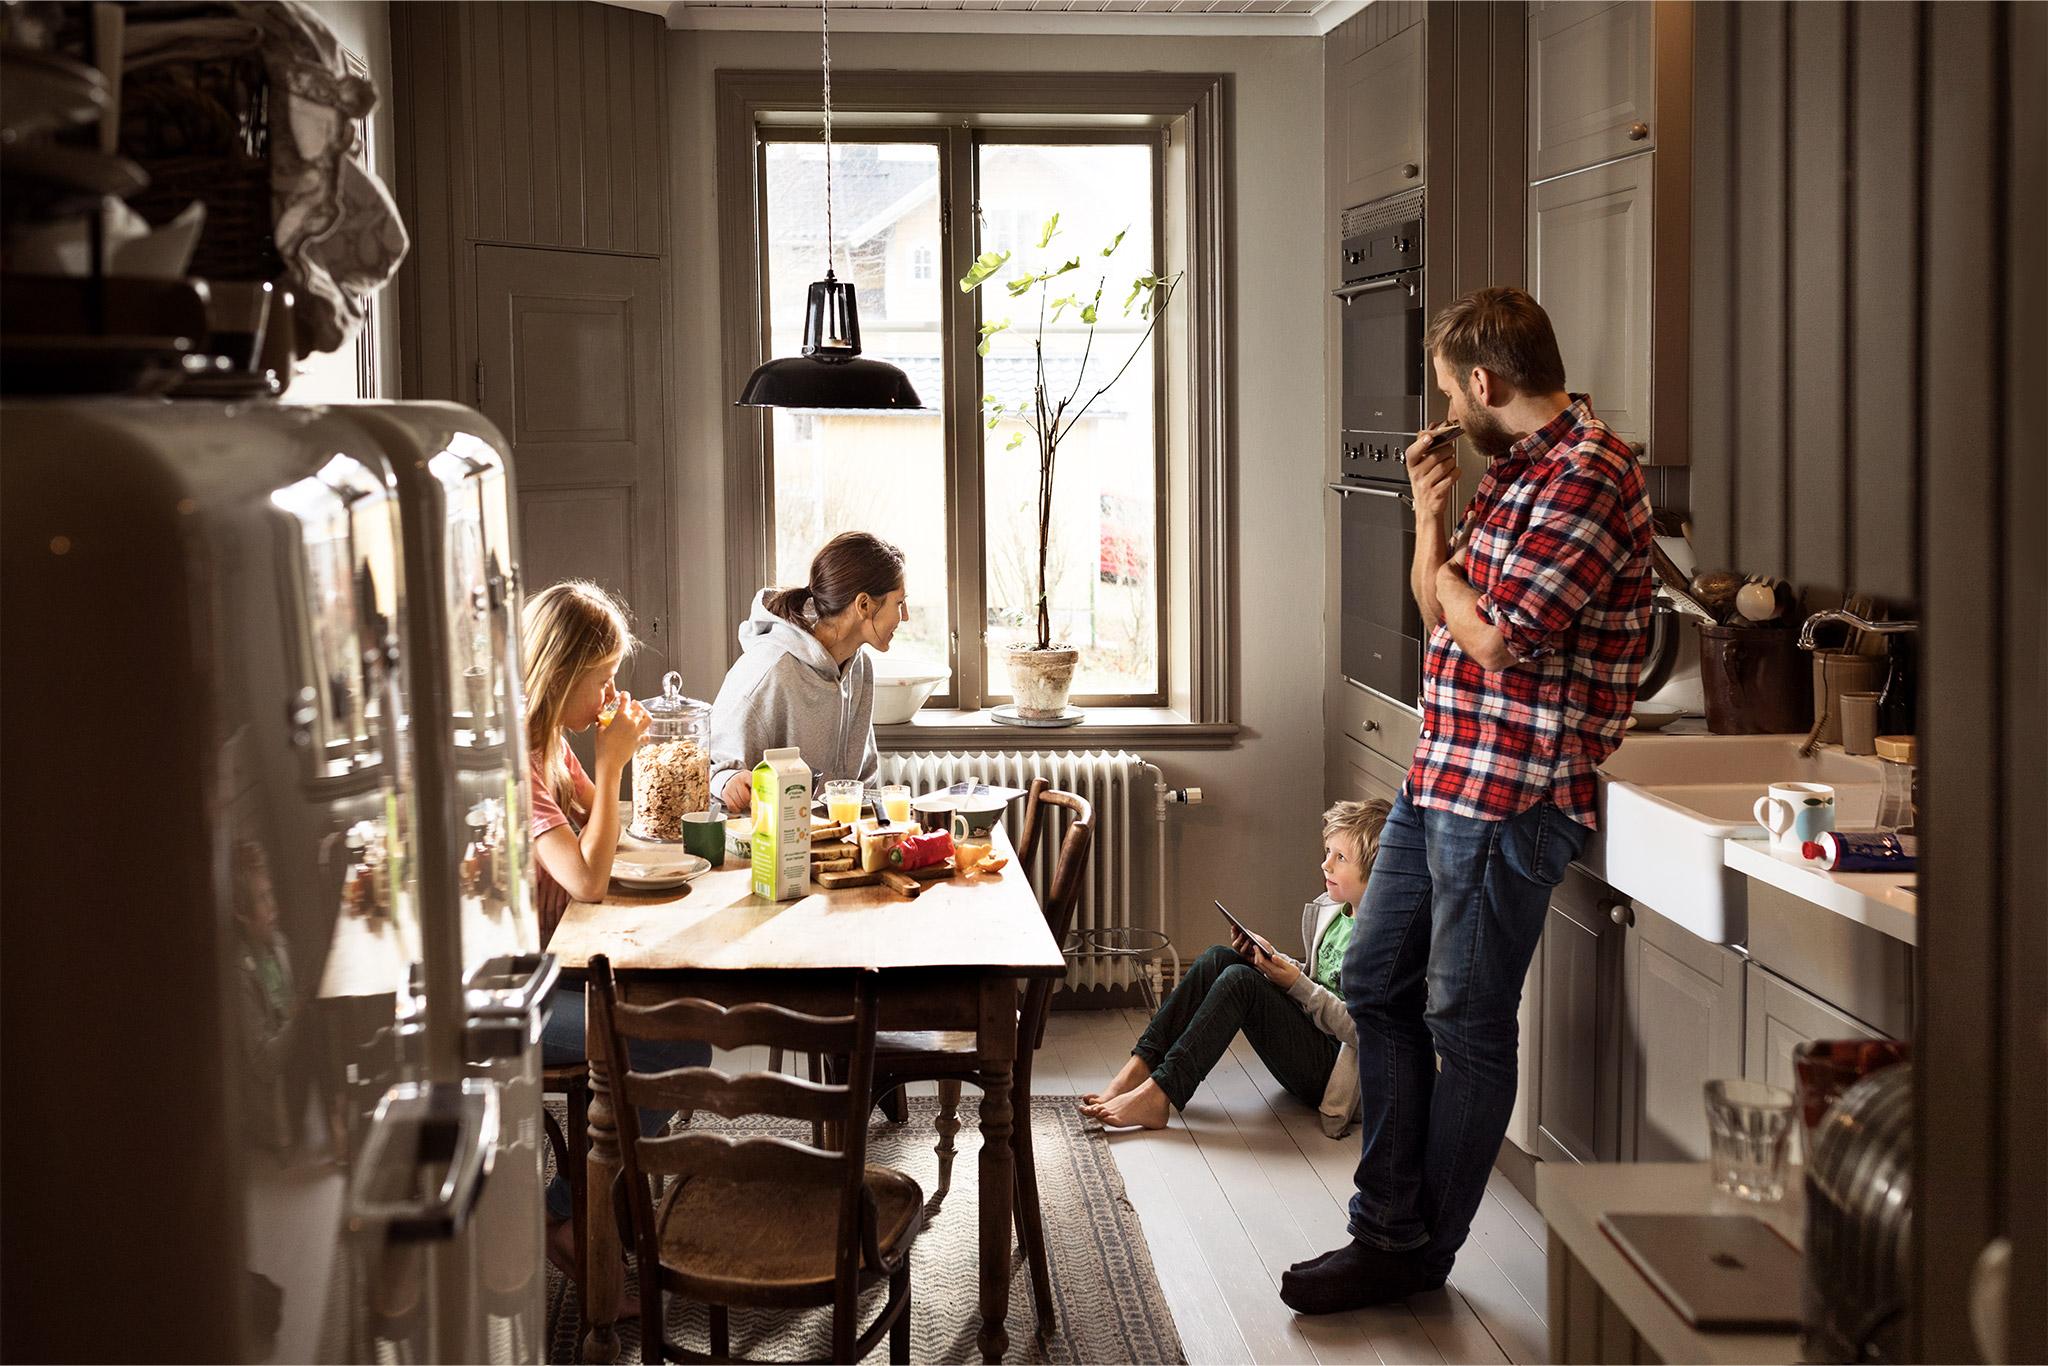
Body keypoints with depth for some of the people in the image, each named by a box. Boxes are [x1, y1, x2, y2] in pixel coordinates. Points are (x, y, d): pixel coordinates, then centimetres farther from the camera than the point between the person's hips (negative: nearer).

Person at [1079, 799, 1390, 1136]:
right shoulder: (1328, 910, 12)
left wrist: (1297, 984, -19)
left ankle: (1156, 1096, -30)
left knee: (1240, 979, -26)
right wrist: (1273, 959, 4)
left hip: (1333, 1069, -9)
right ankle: (1136, 1073, -17)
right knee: (1219, 959, -7)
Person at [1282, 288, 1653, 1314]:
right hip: (1439, 775, 10)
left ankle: (1421, 1253, 16)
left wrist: (1444, 568, -3)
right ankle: (1386, 1228, 23)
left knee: (1466, 1026, 2)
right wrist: (1430, 517, 4)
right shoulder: (1515, 468, 15)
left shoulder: (1587, 476, -17)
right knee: (1376, 982, 14)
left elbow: (1497, 638, -23)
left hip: (1510, 795, -10)